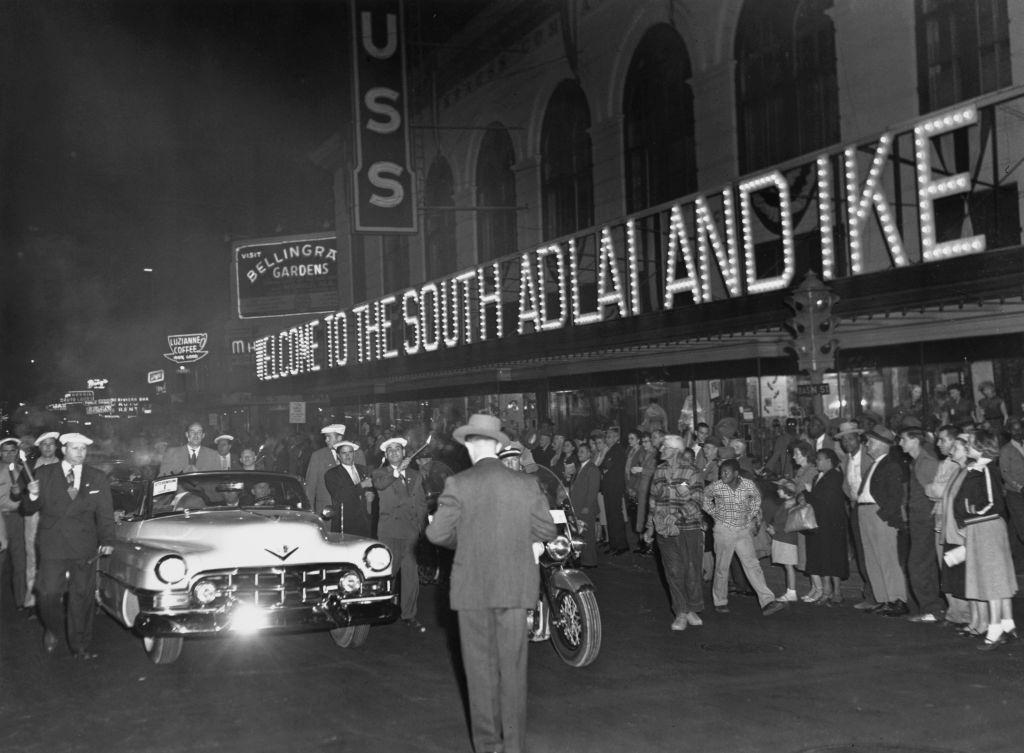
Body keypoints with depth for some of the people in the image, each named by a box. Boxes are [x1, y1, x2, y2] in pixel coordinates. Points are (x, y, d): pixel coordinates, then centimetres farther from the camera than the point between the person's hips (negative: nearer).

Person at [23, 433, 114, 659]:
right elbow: (30, 509, 7)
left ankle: (80, 646, 15)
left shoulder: (97, 478, 7)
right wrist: (33, 496, -16)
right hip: (52, 546, -1)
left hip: (84, 547, 1)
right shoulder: (45, 474, 5)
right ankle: (52, 630, 25)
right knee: (49, 593, -4)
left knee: (82, 598, 3)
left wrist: (107, 541, -10)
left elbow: (105, 512, 3)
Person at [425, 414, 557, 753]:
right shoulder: (526, 484, -2)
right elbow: (547, 530, 5)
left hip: (472, 588, -1)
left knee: (480, 666, 9)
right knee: (512, 666, 9)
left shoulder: (458, 484, -9)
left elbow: (437, 533, -7)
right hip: (515, 587, 2)